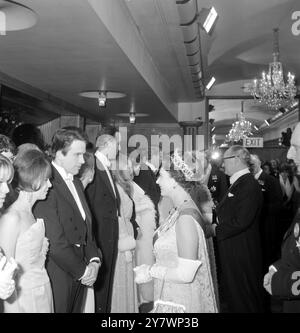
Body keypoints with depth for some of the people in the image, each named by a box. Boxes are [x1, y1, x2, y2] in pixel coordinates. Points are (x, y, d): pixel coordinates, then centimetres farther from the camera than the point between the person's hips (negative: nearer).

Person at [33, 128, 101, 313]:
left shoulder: (77, 183, 12)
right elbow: (55, 241, -20)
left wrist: (94, 260, -1)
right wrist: (82, 271, -11)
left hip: (80, 274, 8)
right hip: (59, 275, -8)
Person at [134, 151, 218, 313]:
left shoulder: (186, 217, -25)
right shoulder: (178, 210, 2)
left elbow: (185, 274, -25)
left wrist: (151, 271, -16)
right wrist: (152, 268, 1)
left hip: (180, 300, -8)